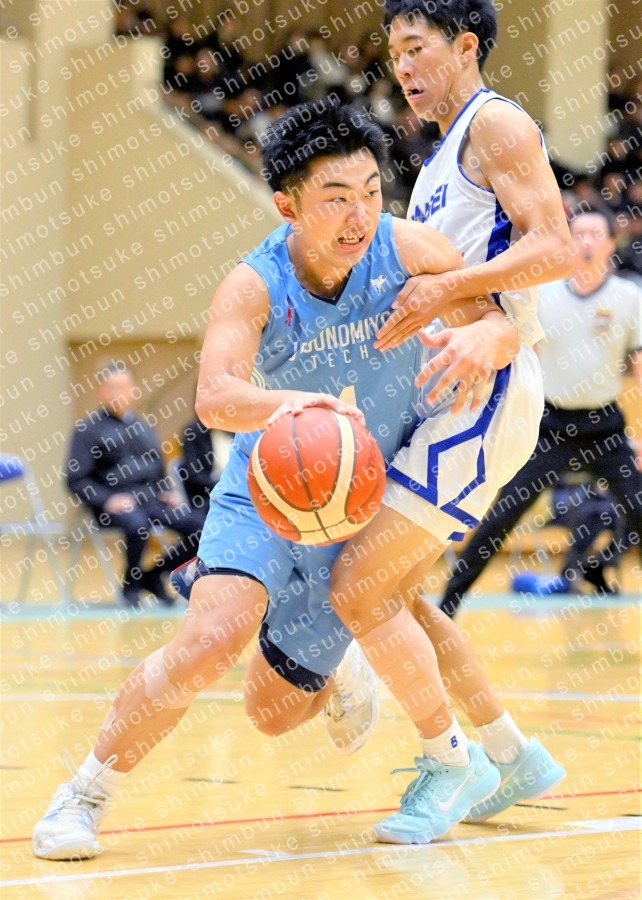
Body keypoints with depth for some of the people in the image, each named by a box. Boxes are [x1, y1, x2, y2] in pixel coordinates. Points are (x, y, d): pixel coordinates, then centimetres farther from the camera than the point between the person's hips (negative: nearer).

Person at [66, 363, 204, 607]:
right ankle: (132, 584, -11)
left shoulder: (142, 428, 18)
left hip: (150, 497, 6)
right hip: (114, 503, -6)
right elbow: (76, 480, -6)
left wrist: (168, 493, 5)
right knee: (138, 525, -39)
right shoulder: (88, 430, -1)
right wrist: (107, 500, -20)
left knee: (196, 528, -16)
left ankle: (154, 575, 6)